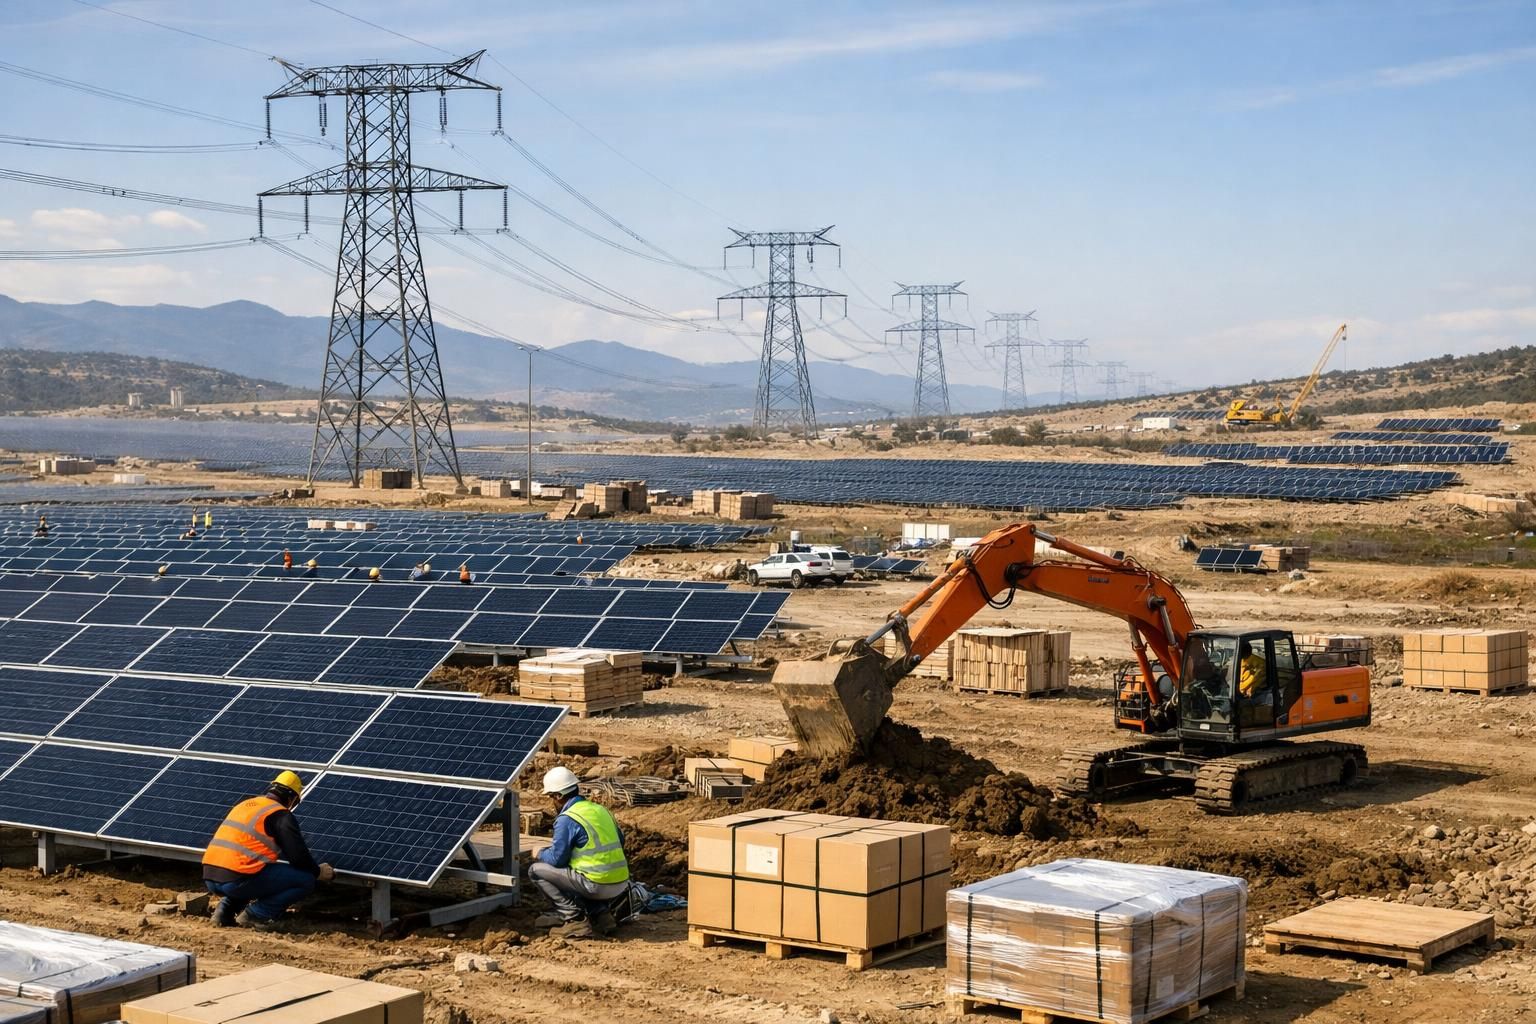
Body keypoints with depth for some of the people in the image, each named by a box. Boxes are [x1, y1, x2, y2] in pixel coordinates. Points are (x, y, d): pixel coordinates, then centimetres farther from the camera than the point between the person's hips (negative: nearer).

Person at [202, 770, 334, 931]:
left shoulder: (245, 804, 23)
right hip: (237, 880, -8)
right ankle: (255, 914, -4)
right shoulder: (281, 816, -1)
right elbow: (299, 856, -5)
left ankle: (226, 909, 16)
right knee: (306, 881, -1)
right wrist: (319, 872, 16)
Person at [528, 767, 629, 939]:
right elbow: (620, 841, 24)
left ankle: (573, 915, -4)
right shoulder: (599, 809, 14)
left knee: (536, 870, 3)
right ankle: (600, 911, 14)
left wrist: (541, 853, 15)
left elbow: (557, 859, -6)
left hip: (598, 885, -8)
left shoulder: (567, 820, -9)